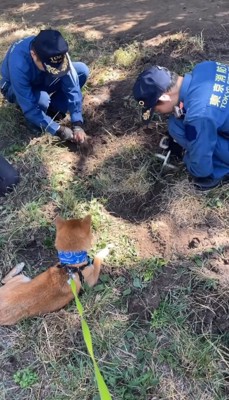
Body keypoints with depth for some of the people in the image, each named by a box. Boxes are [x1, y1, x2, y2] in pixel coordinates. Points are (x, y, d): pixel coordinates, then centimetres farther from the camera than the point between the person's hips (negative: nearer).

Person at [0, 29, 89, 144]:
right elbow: (29, 107, -36)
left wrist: (77, 124, -29)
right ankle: (35, 121, -4)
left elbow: (72, 87, -25)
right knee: (41, 99, -40)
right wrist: (58, 130, -34)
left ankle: (53, 108, -3)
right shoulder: (18, 64, -41)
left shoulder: (55, 52, -29)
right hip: (16, 87, -4)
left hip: (42, 80, 4)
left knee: (83, 70, -17)